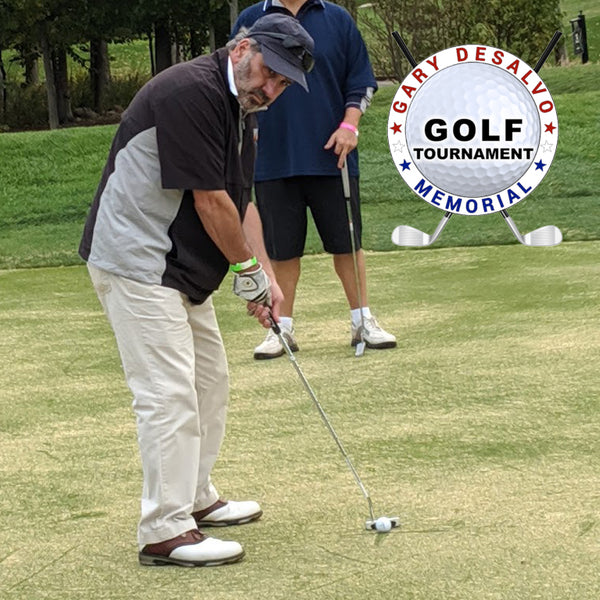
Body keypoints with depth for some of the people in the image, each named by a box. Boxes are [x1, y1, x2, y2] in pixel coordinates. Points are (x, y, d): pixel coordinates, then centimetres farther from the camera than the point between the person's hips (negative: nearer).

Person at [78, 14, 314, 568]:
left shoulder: (240, 109, 13)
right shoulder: (192, 91, -20)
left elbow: (241, 200, 15)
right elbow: (208, 198, -20)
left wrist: (264, 274, 5)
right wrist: (248, 267, -9)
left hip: (180, 268, 11)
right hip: (136, 263, -11)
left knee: (209, 381, 18)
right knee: (169, 393, -12)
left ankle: (195, 500, 31)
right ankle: (164, 532, -8)